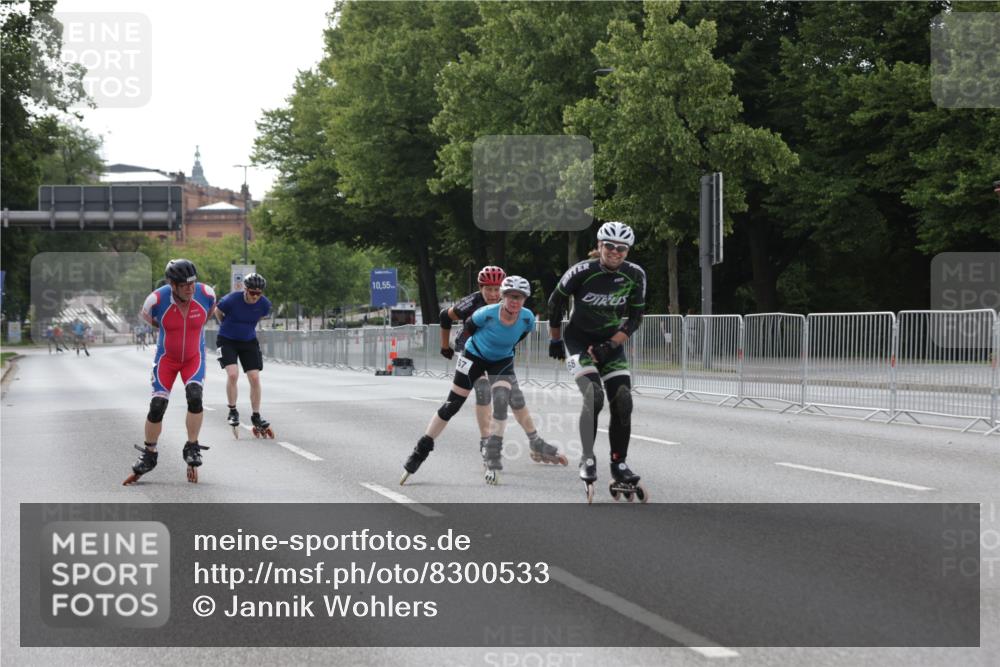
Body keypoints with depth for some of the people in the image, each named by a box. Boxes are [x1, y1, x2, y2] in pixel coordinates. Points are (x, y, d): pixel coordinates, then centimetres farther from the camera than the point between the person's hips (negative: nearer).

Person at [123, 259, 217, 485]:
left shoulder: (205, 293, -20)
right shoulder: (157, 300, -25)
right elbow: (146, 315, 1)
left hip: (194, 357, 1)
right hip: (166, 358, 0)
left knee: (195, 397, -23)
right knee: (157, 406, -5)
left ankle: (192, 449, -8)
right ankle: (149, 456, 14)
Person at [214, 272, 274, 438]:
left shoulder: (264, 304, -13)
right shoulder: (231, 300, -24)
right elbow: (218, 312, -2)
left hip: (249, 342, 3)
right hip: (227, 340, -3)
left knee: (255, 378, -3)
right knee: (232, 374, -22)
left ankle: (256, 417, 9)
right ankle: (233, 412, -5)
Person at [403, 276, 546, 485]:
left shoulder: (527, 319, -22)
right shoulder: (487, 313, -31)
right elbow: (469, 325, -8)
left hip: (502, 361, 2)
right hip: (475, 355, -2)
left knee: (501, 402, -21)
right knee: (452, 405, -1)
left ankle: (492, 459, -13)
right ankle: (420, 452, 9)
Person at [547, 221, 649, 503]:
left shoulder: (635, 275, -12)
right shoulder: (582, 272, -21)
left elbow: (634, 318, -4)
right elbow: (556, 302, -4)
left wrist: (610, 346, -15)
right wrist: (555, 339, 6)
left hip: (611, 341, 4)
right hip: (579, 339, -4)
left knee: (623, 403, -7)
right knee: (593, 395, -24)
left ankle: (619, 467, 4)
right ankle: (587, 461, -15)